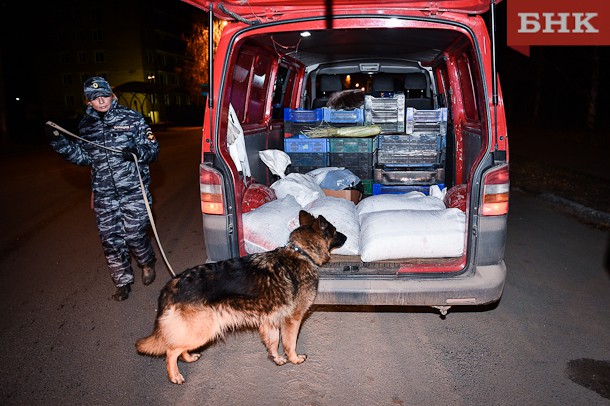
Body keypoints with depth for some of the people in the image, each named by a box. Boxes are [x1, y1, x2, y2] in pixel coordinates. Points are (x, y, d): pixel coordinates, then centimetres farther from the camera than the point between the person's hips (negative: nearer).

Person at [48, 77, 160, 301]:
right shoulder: (86, 125, 10)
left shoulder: (131, 118, -2)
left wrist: (138, 152, -23)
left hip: (133, 190, -4)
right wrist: (60, 143, 4)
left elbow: (153, 148, -2)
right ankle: (122, 282, 25)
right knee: (111, 240, 6)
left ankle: (147, 263, 32)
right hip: (103, 194, 4)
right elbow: (82, 156, 18)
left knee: (134, 235, -1)